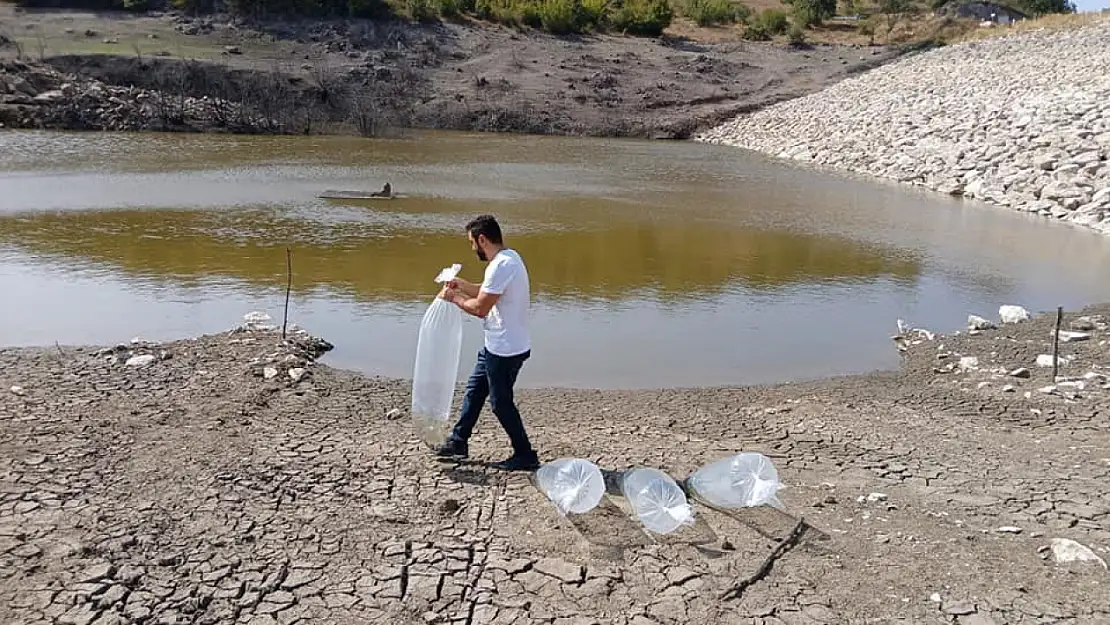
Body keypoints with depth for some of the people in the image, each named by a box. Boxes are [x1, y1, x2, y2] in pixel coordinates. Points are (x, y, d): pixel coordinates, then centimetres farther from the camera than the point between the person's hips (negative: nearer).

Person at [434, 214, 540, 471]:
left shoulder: (501, 266, -24)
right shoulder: (509, 257, 9)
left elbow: (480, 308, -22)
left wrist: (454, 297, -8)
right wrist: (464, 286, 13)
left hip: (505, 349, -10)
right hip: (497, 346, 10)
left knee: (501, 402, 3)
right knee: (474, 390, 20)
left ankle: (525, 455, 15)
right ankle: (458, 441, 34)